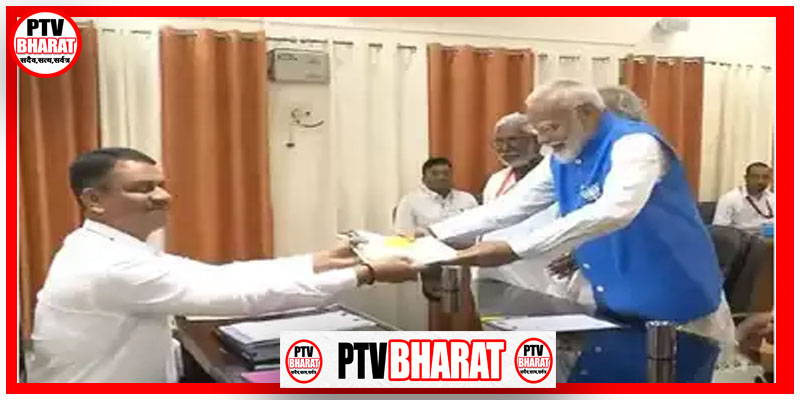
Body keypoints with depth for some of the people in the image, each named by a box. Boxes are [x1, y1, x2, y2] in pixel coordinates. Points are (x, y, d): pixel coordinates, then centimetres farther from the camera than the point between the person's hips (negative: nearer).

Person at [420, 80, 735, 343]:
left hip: (678, 306, -7)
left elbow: (612, 212, -37)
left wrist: (514, 249, -42)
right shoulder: (560, 161, 5)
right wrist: (435, 234, -2)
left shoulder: (634, 144, -21)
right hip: (615, 307, 8)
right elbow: (509, 207, 7)